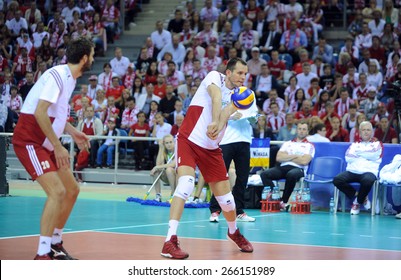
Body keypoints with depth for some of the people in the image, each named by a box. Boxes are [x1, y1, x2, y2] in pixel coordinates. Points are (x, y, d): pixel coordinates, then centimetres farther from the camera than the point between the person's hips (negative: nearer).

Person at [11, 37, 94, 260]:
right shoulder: (57, 75, -19)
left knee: (72, 190, 12)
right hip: (29, 141, -10)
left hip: (47, 143, 10)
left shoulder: (70, 78, 11)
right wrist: (58, 146, -25)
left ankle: (55, 244, 25)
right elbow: (39, 112, -27)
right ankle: (42, 254, -18)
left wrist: (73, 132, 13)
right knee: (57, 191, -21)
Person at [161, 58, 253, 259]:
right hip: (189, 140, -5)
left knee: (226, 198, 6)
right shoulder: (215, 77, -5)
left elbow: (227, 111, -16)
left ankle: (234, 232, 37)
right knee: (186, 184, -27)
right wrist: (214, 123, -46)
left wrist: (219, 126, -38)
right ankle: (170, 241, -26)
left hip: (211, 149, 5)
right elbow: (216, 97, -26)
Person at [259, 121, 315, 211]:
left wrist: (287, 157, 4)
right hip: (283, 168, 4)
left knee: (291, 174, -41)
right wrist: (294, 156, -1)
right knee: (264, 174, -23)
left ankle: (284, 201, -27)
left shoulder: (309, 146, 12)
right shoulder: (287, 143, 24)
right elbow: (278, 158, 8)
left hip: (299, 169, -4)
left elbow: (304, 161, -6)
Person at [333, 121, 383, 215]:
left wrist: (358, 152, 5)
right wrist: (366, 154, 1)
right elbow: (348, 157, 3)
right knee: (337, 180, -26)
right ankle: (357, 195, -6)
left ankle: (358, 202, -10)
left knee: (368, 181, -39)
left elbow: (373, 155, -9)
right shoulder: (355, 143, 20)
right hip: (352, 171, 3)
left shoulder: (377, 143, 13)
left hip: (369, 171, -3)